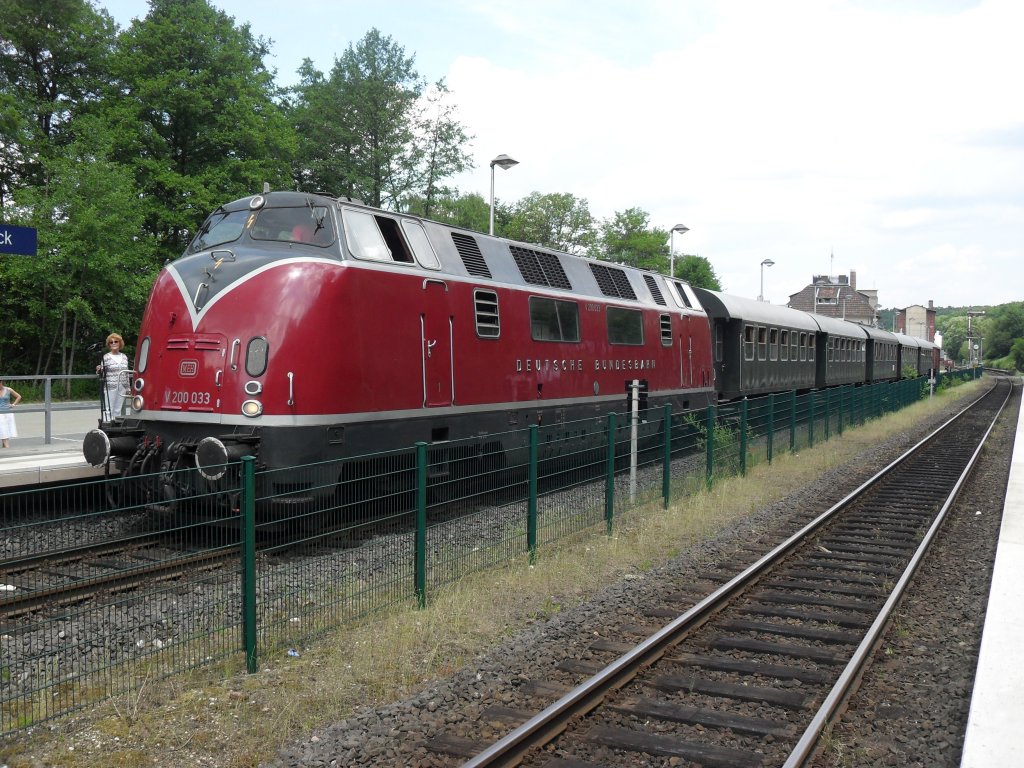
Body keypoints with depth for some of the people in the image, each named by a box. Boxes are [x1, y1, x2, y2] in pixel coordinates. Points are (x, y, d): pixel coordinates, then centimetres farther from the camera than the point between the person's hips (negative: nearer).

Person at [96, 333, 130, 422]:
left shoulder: (124, 357, 12)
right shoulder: (106, 357, -1)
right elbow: (102, 373, 1)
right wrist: (99, 370, -22)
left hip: (122, 388, 4)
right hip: (110, 388, -4)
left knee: (118, 411, 8)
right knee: (108, 411, -7)